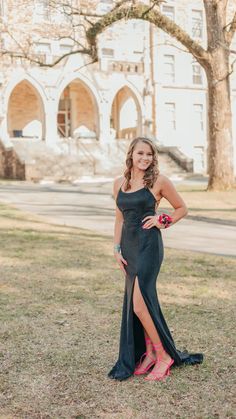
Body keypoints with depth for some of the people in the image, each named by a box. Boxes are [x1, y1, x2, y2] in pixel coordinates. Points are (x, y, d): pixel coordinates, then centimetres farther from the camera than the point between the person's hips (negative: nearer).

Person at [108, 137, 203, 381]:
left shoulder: (159, 181, -5)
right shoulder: (119, 183, 9)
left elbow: (182, 208, 6)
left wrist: (162, 221, -9)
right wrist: (117, 249, 9)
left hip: (148, 246, -6)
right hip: (129, 246, 6)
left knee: (139, 304, -11)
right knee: (134, 304, 9)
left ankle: (164, 356, 4)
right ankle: (149, 354, 23)